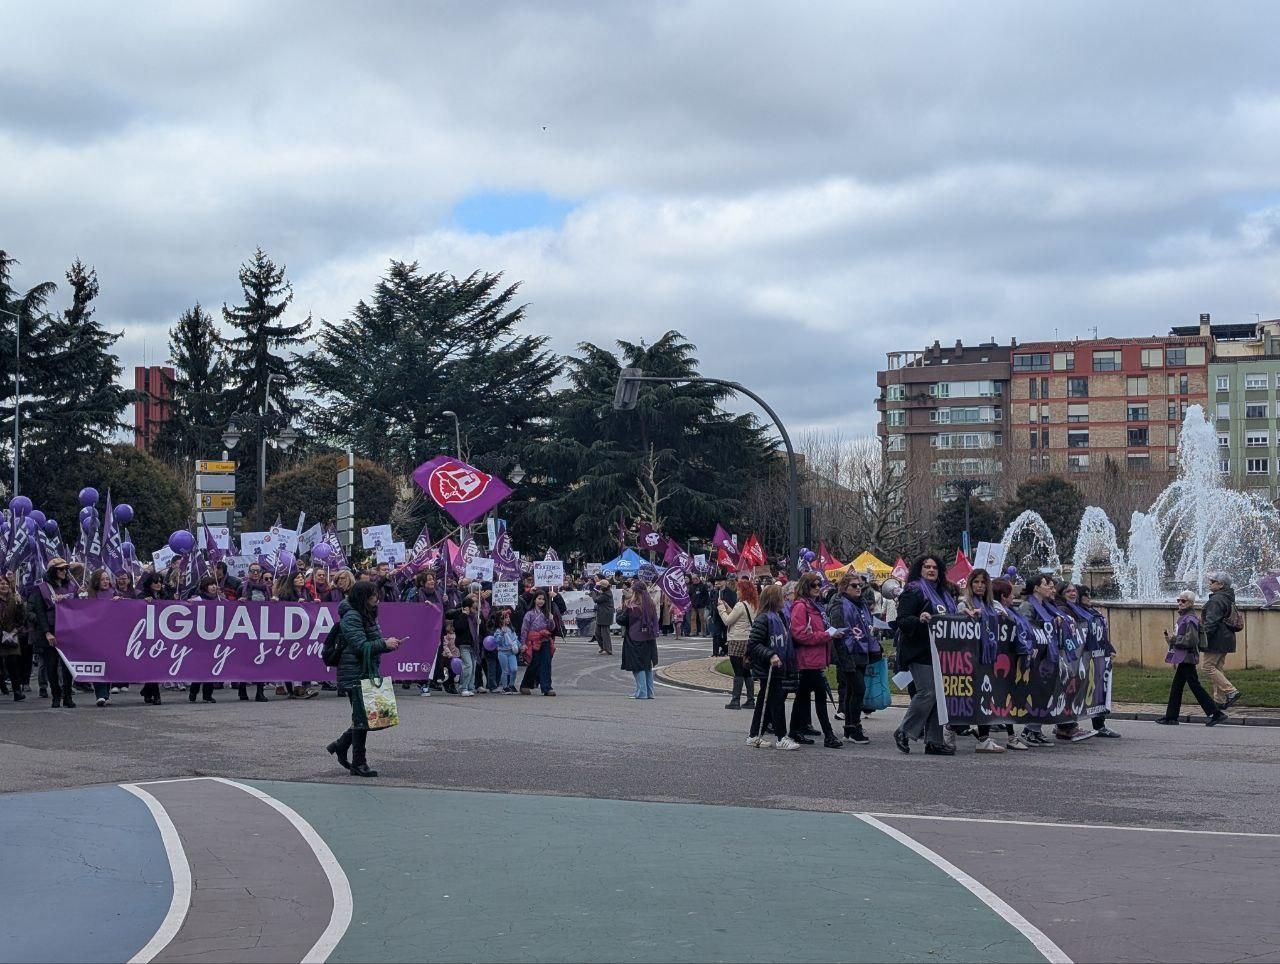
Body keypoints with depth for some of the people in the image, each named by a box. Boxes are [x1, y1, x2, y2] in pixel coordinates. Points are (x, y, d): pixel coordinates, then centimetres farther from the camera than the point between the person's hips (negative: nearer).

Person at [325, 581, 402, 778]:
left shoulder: (366, 616, 17)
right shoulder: (351, 618, -14)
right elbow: (361, 646, -21)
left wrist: (388, 644, 5)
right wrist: (384, 644, -19)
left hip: (367, 674, 9)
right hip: (355, 675, -9)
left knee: (364, 717, 12)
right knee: (362, 718, -4)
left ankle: (340, 746, 26)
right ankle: (358, 764, 3)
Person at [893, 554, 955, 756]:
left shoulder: (944, 593, 20)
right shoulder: (913, 591, -5)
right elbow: (902, 620, -14)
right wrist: (919, 620, -30)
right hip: (920, 652, -8)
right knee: (927, 692, -15)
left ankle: (934, 741, 9)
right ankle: (904, 732, 0)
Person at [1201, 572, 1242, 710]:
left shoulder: (1216, 600, -16)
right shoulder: (1228, 598, 16)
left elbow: (1211, 621, -23)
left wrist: (1205, 636, -22)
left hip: (1216, 640, -10)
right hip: (1226, 639, 10)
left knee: (1207, 666, -7)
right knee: (1217, 668, 14)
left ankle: (1231, 692, -12)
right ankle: (1220, 700, 14)